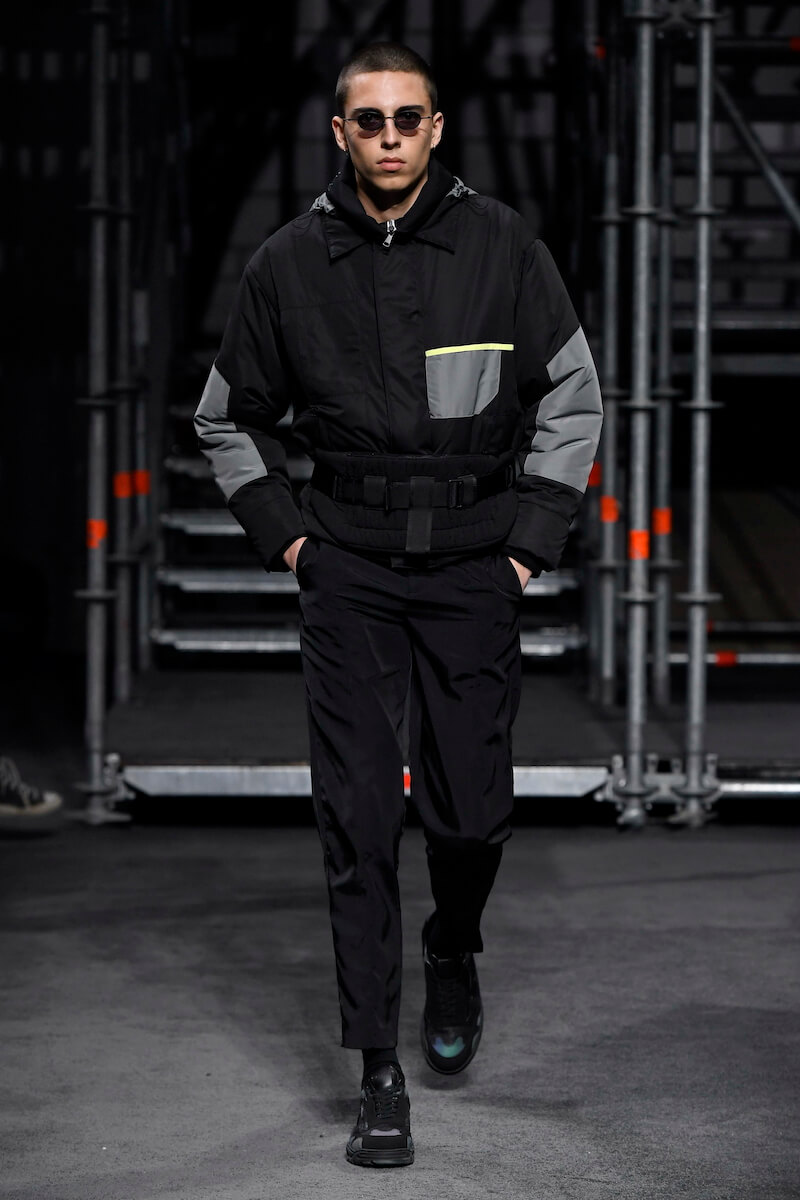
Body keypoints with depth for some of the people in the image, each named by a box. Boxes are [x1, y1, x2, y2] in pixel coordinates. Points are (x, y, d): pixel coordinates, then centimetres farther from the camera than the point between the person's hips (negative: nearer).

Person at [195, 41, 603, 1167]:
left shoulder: (500, 246, -2)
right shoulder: (290, 264, 0)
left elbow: (574, 397, 5)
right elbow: (228, 418, 14)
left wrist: (533, 535, 0)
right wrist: (283, 532, 5)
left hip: (474, 568, 0)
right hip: (349, 576, 0)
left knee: (470, 810, 4)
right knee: (358, 818, -5)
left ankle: (453, 956, 38)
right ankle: (380, 1074, 1)